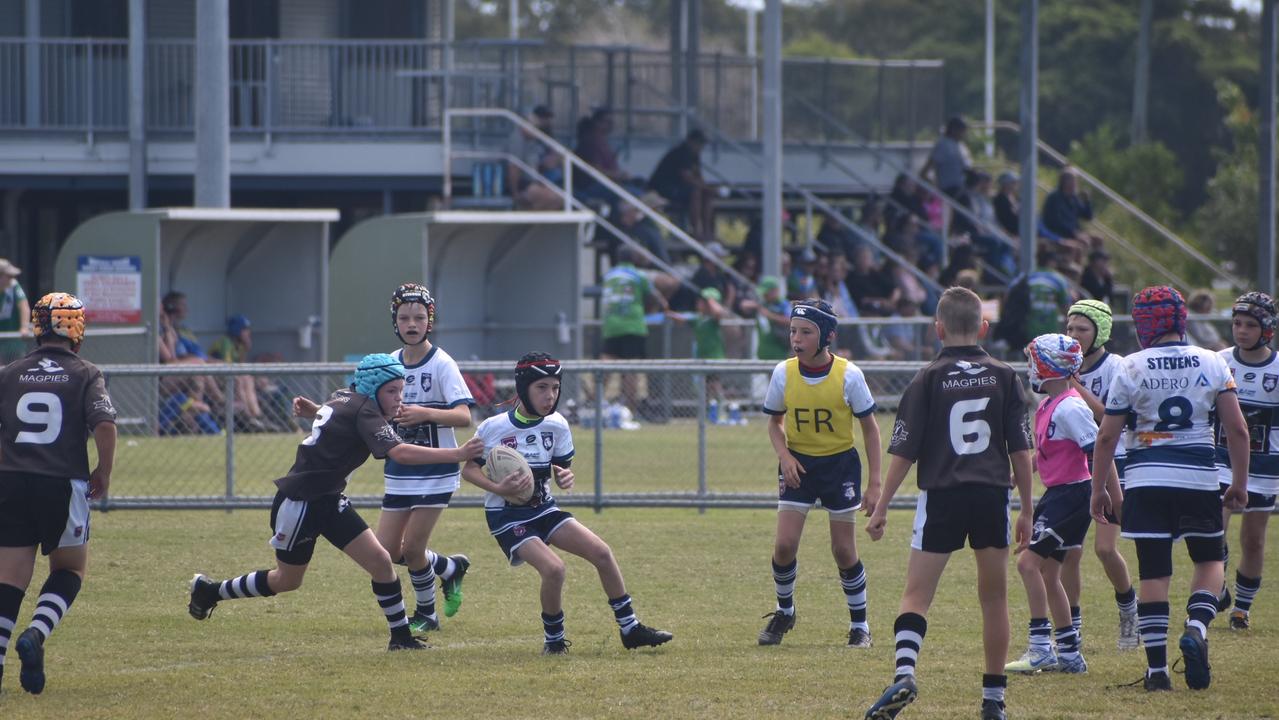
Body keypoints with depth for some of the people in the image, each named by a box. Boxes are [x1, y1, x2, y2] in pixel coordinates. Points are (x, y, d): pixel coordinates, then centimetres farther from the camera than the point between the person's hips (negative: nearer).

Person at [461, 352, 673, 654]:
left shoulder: (557, 425, -3)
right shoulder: (492, 428, -15)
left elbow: (563, 470, 5)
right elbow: (469, 469, -6)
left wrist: (566, 478, -20)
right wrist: (498, 488, -24)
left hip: (543, 508, 5)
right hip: (506, 515, -5)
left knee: (602, 552, -6)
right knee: (553, 568, -26)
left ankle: (630, 629, 6)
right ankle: (554, 639, -3)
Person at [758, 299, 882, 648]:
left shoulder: (848, 375, -14)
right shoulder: (783, 374, -8)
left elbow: (870, 428, -4)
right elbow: (774, 422, 8)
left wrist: (873, 484, -7)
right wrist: (784, 455, -13)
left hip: (840, 463, -2)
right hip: (798, 464, 2)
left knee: (844, 551, 1)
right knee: (784, 545, -9)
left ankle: (860, 625, 19)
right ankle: (784, 612, 16)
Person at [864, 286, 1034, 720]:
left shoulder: (928, 380, -1)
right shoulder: (1003, 377, 5)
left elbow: (904, 452, -2)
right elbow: (1021, 449, 6)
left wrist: (882, 508, 4)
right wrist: (1026, 509, 13)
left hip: (942, 495, -2)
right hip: (992, 494, 2)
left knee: (917, 594, -1)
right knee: (994, 598, 11)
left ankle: (904, 674, -24)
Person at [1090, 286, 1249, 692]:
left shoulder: (1130, 369, -3)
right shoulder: (1212, 364, 1)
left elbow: (1107, 437, -1)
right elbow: (1237, 429, 1)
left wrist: (1098, 489, 9)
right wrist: (1240, 483, 12)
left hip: (1146, 479, -1)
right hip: (1199, 476, 1)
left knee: (1153, 573, 4)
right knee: (1209, 560, 18)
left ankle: (1157, 669, 3)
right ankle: (1197, 628, -9)